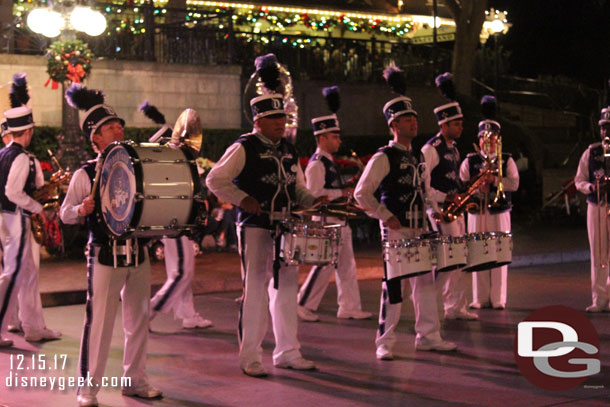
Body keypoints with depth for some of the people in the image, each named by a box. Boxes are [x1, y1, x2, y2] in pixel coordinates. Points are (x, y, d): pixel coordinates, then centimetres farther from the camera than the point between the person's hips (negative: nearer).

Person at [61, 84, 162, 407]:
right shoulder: (86, 174, -5)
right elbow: (65, 213, -3)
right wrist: (82, 210, -24)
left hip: (138, 253, 5)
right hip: (105, 256, -5)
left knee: (139, 319, 11)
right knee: (99, 321, -4)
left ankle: (135, 380, 24)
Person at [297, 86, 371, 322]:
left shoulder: (330, 162, 16)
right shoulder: (316, 164, -14)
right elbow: (314, 194, -24)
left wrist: (347, 193, 11)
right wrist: (343, 192, -18)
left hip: (340, 221, 10)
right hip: (327, 221, -10)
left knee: (347, 266, 10)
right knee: (324, 266, -6)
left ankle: (349, 308, 15)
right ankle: (304, 307, 4)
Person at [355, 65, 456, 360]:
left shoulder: (415, 157, 15)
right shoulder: (383, 157, -9)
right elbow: (361, 193, -13)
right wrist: (385, 216, -16)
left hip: (417, 229, 8)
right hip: (395, 229, -8)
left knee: (425, 281, 10)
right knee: (394, 285, -4)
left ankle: (428, 336, 19)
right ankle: (385, 343, 5)